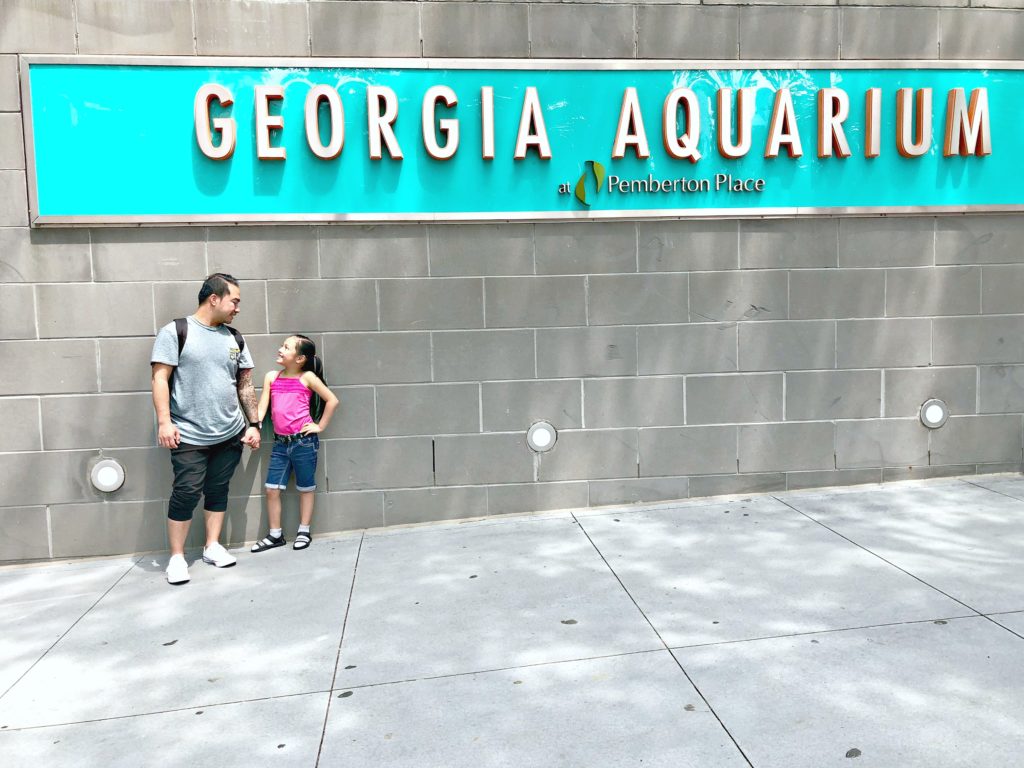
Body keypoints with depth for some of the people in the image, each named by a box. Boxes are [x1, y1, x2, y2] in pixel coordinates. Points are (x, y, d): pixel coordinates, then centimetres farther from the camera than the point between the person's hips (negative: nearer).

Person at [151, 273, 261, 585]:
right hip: (189, 436, -5)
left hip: (230, 434, 5)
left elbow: (245, 385, 13)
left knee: (218, 490, 11)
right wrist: (164, 421, -17)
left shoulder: (235, 338, 10)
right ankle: (177, 557, 10)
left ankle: (212, 546, 24)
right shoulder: (176, 332, -5)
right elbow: (160, 378, -9)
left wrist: (254, 424, 9)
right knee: (186, 493, -3)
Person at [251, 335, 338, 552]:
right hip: (280, 443, 4)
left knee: (305, 488, 9)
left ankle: (304, 532, 22)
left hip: (304, 441, -4)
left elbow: (332, 400, -2)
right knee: (272, 489, 5)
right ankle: (275, 534, 18)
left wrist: (320, 426, -2)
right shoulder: (271, 377, 6)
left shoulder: (307, 377, -5)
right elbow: (262, 407, 4)